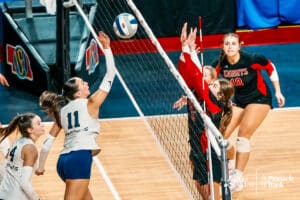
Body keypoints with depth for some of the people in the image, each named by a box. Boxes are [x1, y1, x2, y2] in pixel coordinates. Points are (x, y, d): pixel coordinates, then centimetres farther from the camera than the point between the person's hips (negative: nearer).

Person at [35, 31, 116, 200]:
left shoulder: (62, 111, 17)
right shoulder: (90, 104, 2)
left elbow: (48, 141, 15)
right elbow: (110, 75, 4)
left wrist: (41, 166, 22)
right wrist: (106, 47, 8)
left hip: (64, 160, 7)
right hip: (80, 157, -7)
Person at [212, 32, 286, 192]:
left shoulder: (252, 59, -25)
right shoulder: (219, 64, -17)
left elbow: (271, 68, -8)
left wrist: (278, 92, -4)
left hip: (259, 99, -5)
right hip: (237, 100, 5)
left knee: (243, 136, -17)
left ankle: (238, 179, -10)